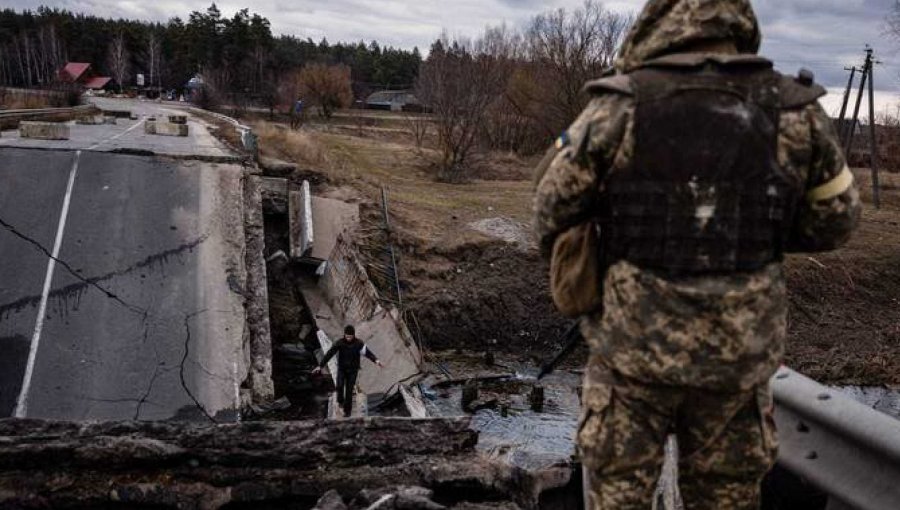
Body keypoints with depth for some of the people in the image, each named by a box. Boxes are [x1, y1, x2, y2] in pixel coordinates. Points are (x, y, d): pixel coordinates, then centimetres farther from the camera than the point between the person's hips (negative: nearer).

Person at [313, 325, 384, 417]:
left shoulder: (359, 343, -11)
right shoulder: (340, 343, -12)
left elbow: (368, 352, -19)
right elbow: (329, 354, -12)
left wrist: (376, 360, -37)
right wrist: (321, 366, -15)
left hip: (353, 370, 0)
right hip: (341, 368, 0)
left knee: (349, 390, 0)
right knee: (340, 386, -18)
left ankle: (347, 410, 15)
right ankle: (341, 401, 13)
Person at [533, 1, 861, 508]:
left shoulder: (615, 110, -12)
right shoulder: (796, 114, -7)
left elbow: (554, 210, -1)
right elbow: (834, 221, 7)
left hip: (634, 344, -2)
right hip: (737, 350, 2)